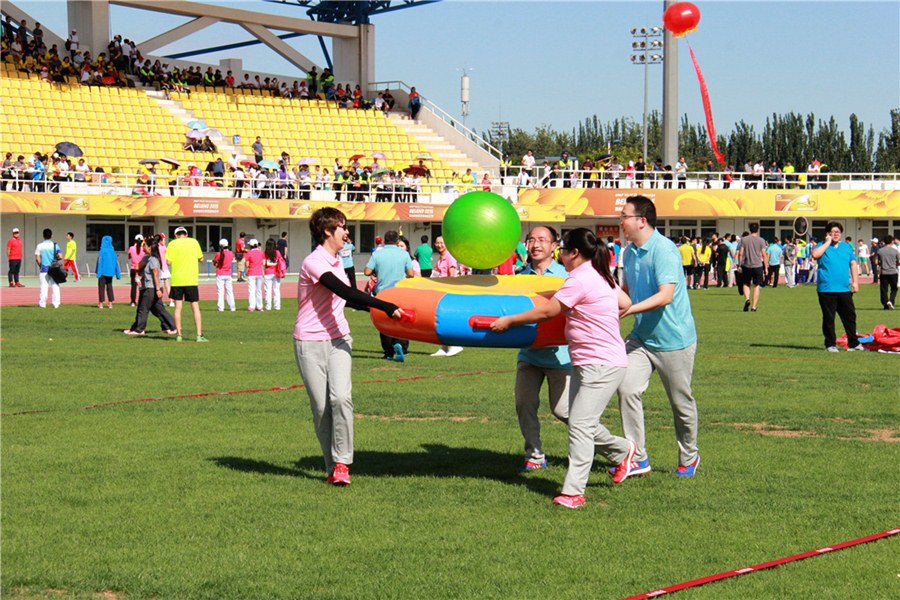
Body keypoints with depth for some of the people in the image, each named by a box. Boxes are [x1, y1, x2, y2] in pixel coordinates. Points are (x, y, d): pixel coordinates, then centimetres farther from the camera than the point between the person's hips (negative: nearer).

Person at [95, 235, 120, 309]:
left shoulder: (102, 251, -13)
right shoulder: (112, 250, 0)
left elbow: (100, 261, -13)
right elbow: (116, 261, 4)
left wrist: (98, 272, -11)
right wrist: (117, 273, 10)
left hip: (103, 271, -4)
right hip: (110, 271, 4)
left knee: (101, 286, 4)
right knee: (109, 286, 12)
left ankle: (101, 303, 3)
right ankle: (110, 303, 10)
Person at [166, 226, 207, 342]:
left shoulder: (172, 244, 0)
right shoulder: (194, 242, 4)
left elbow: (168, 262, -7)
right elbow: (200, 258, 6)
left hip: (177, 280, 0)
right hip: (191, 280, 0)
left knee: (178, 307, 6)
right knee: (195, 307, 2)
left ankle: (179, 335, 5)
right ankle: (199, 335, -4)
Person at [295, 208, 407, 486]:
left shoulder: (336, 261, 11)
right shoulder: (314, 262, -15)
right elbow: (346, 293, -26)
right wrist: (386, 307, -29)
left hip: (338, 339, 6)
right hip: (310, 343, -6)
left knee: (340, 398, -16)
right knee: (321, 407, -3)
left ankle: (341, 463, -9)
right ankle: (332, 468, 10)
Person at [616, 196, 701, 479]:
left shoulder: (664, 250, -20)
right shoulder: (630, 251, 5)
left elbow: (666, 296, -28)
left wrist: (630, 309, -35)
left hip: (674, 339, -7)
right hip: (641, 336, 7)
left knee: (681, 401, 8)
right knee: (627, 389, -10)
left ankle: (689, 458, 28)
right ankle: (638, 458, -3)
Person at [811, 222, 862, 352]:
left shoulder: (847, 247, 15)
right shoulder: (822, 246, 4)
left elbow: (853, 264, 15)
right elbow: (814, 254, -18)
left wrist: (855, 281, 5)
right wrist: (828, 242, -11)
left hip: (844, 289, 4)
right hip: (826, 289, -4)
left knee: (850, 316, 5)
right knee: (828, 318, 1)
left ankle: (853, 343, 14)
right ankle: (830, 344, 9)